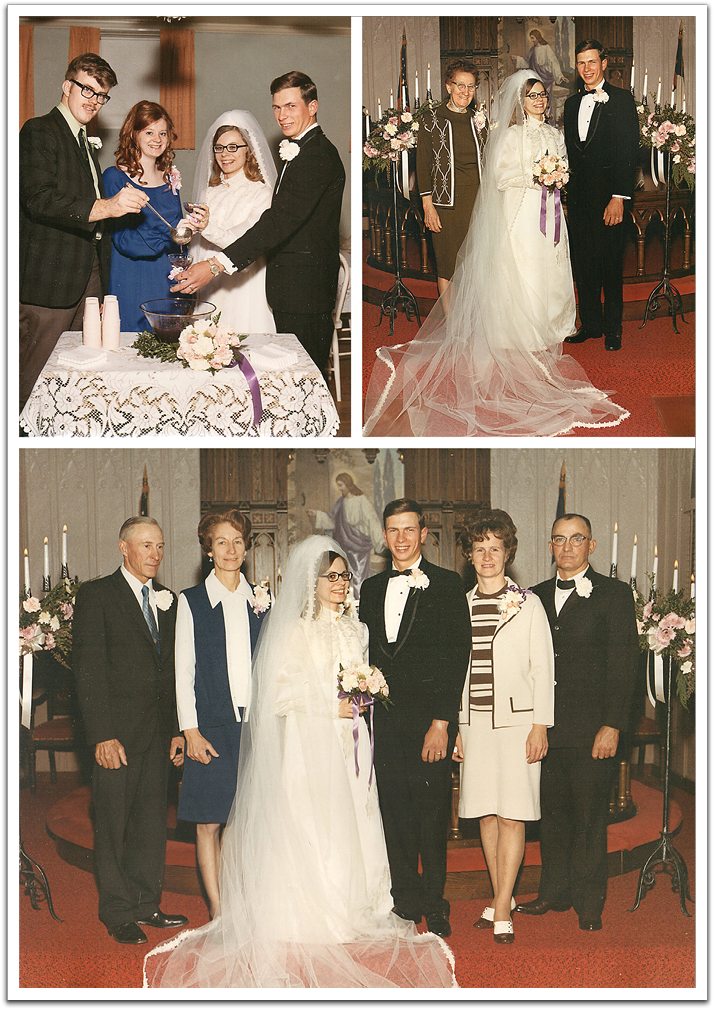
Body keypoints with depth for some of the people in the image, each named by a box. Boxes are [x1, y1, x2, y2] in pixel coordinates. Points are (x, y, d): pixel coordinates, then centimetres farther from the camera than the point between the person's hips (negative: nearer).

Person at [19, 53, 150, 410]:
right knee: (35, 379, -7)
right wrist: (104, 207, -31)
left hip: (88, 275, 8)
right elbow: (39, 199, -20)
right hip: (50, 278, -8)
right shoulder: (39, 132, -6)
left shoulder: (85, 143, 22)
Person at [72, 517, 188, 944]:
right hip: (118, 732, -5)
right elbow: (88, 669, -11)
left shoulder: (168, 600, 12)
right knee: (114, 824, 3)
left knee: (153, 821, 11)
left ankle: (146, 904, 22)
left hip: (159, 732, 5)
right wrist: (102, 735, -16)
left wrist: (177, 729, 7)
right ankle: (118, 913, 13)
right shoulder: (96, 595, -6)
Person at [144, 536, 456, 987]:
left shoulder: (355, 629, 14)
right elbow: (277, 694, -12)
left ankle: (351, 915, 11)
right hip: (308, 743, -6)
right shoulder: (294, 631, -7)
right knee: (309, 827, -6)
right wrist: (330, 706, -14)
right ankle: (309, 921, -1)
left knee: (351, 826, 5)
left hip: (348, 742, 6)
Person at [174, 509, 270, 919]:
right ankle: (217, 910, 10)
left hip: (256, 723, 2)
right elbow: (184, 671, 0)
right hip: (212, 725, -2)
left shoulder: (262, 600, 10)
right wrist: (191, 730, -7)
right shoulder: (192, 601, 2)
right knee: (210, 821, 1)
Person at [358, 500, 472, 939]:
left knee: (432, 815, 0)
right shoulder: (372, 588, 14)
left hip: (430, 718, -4)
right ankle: (406, 905, 16)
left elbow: (458, 658, -7)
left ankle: (434, 905, 12)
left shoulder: (447, 585, -2)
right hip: (386, 718, 4)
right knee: (395, 812, 7)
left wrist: (441, 722, -13)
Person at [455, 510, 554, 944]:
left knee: (512, 815, -7)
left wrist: (540, 726, -7)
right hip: (473, 721, 4)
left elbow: (543, 668, -1)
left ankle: (502, 912, -6)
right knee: (486, 813, 6)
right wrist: (453, 725, 10)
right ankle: (502, 897, 18)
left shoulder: (528, 604, 0)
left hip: (516, 720, -4)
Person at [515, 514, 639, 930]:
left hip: (592, 729, -4)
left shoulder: (614, 594, 0)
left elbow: (624, 664, -5)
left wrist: (613, 725, -12)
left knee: (590, 817, 1)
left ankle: (590, 903, 11)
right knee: (553, 812, 10)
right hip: (546, 727, 4)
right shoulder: (536, 596, 14)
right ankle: (555, 893, 23)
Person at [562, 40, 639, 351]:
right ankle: (590, 323, 18)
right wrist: (569, 195, 8)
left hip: (608, 195, -5)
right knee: (582, 262, 8)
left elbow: (628, 151, -9)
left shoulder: (621, 99, -3)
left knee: (611, 264, 0)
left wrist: (618, 198, -16)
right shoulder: (571, 104, 15)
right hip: (579, 197, 5)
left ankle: (613, 328, 11)